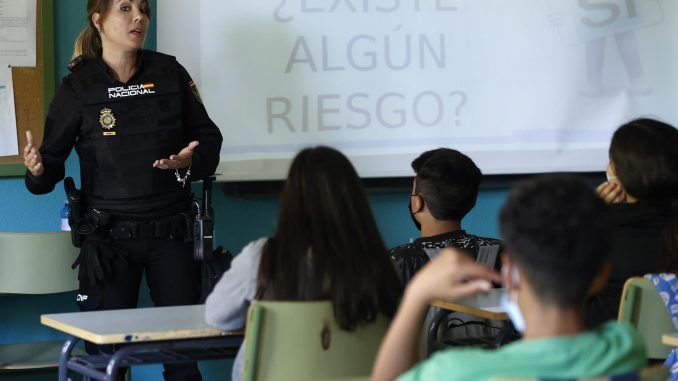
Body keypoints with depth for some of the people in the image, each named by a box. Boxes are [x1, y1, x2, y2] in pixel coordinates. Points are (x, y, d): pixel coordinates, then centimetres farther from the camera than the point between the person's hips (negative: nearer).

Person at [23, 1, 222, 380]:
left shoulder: (170, 73, 4)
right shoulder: (78, 87, -1)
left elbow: (209, 138, 8)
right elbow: (54, 157, -1)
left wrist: (190, 161, -13)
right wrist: (38, 170, -23)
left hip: (171, 234, 2)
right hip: (109, 238, -2)